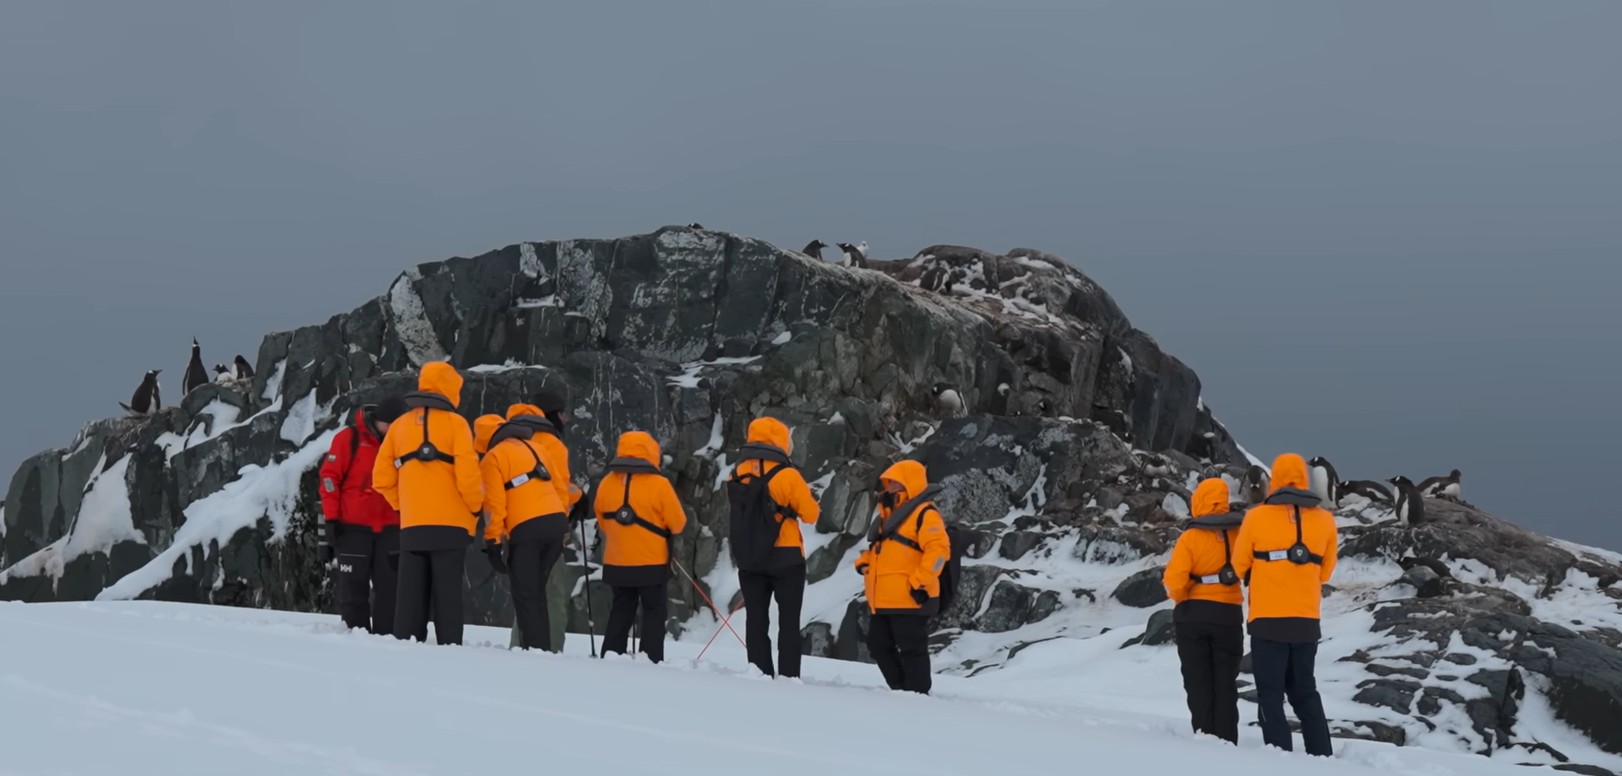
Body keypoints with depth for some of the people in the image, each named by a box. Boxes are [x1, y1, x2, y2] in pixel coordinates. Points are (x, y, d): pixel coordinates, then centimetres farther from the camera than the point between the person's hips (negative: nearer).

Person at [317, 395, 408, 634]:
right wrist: (331, 518, -9)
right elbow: (329, 476, -5)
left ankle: (386, 635, 5)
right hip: (353, 527, -4)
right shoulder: (349, 438, -4)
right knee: (352, 585, 0)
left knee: (389, 586, 2)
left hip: (390, 528, 4)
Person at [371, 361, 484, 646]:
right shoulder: (454, 422, -3)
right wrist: (476, 508, 3)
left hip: (411, 525, 4)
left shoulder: (400, 425, 12)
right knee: (447, 593, -3)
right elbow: (467, 473, -11)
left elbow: (382, 478, 9)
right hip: (450, 523, -4)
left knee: (411, 595, 6)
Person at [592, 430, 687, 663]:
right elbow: (678, 523, -7)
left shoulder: (607, 483, -2)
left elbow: (601, 521, 8)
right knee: (653, 612, 5)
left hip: (617, 562, 4)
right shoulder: (659, 484, -14)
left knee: (620, 612, 15)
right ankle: (652, 660, -1)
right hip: (652, 562, -4)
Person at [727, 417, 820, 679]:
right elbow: (810, 514, -7)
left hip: (749, 559, 4)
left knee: (756, 619, 9)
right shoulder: (787, 475, -13)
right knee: (788, 621, 2)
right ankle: (788, 677, -3)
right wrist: (811, 498, 14)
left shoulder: (737, 477, 0)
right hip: (785, 558, -4)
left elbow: (742, 511, 10)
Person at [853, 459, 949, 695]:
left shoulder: (924, 514, -8)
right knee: (879, 645, 13)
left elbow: (938, 549, -19)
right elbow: (877, 549, 31)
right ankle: (901, 690, 21)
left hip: (909, 599, -10)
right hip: (882, 600, 10)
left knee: (911, 649, -5)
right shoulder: (889, 515, 22)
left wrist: (920, 582, -21)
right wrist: (864, 562, 10)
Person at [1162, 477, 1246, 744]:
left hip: (1193, 615, -2)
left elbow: (1174, 580, -16)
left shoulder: (1190, 538, -12)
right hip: (1229, 615, 2)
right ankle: (1226, 742, 5)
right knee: (1225, 684, 9)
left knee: (1198, 682, 6)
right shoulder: (1239, 534, -3)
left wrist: (1179, 596, 4)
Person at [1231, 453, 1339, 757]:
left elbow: (1239, 566, 6)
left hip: (1268, 619, -3)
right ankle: (1322, 756, 13)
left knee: (1271, 694, 1)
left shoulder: (1257, 517, -6)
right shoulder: (1325, 520, 2)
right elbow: (1325, 571, 13)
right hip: (1307, 620, 3)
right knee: (1304, 691, 17)